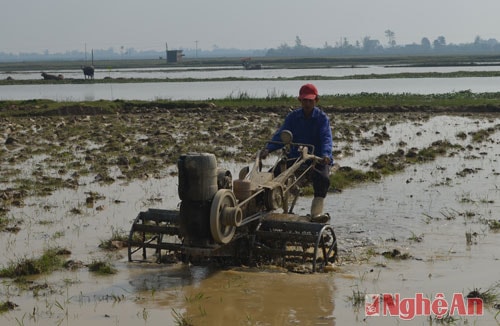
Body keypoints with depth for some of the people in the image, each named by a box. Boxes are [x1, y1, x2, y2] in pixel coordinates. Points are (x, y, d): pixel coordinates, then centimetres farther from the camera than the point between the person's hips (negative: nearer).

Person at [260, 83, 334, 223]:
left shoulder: (322, 117, -1)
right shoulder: (293, 117, 7)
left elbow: (326, 138, -16)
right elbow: (281, 135, -3)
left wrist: (326, 154, -38)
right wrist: (268, 148, -23)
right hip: (295, 157, 3)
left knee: (322, 179, -32)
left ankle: (316, 213, -37)